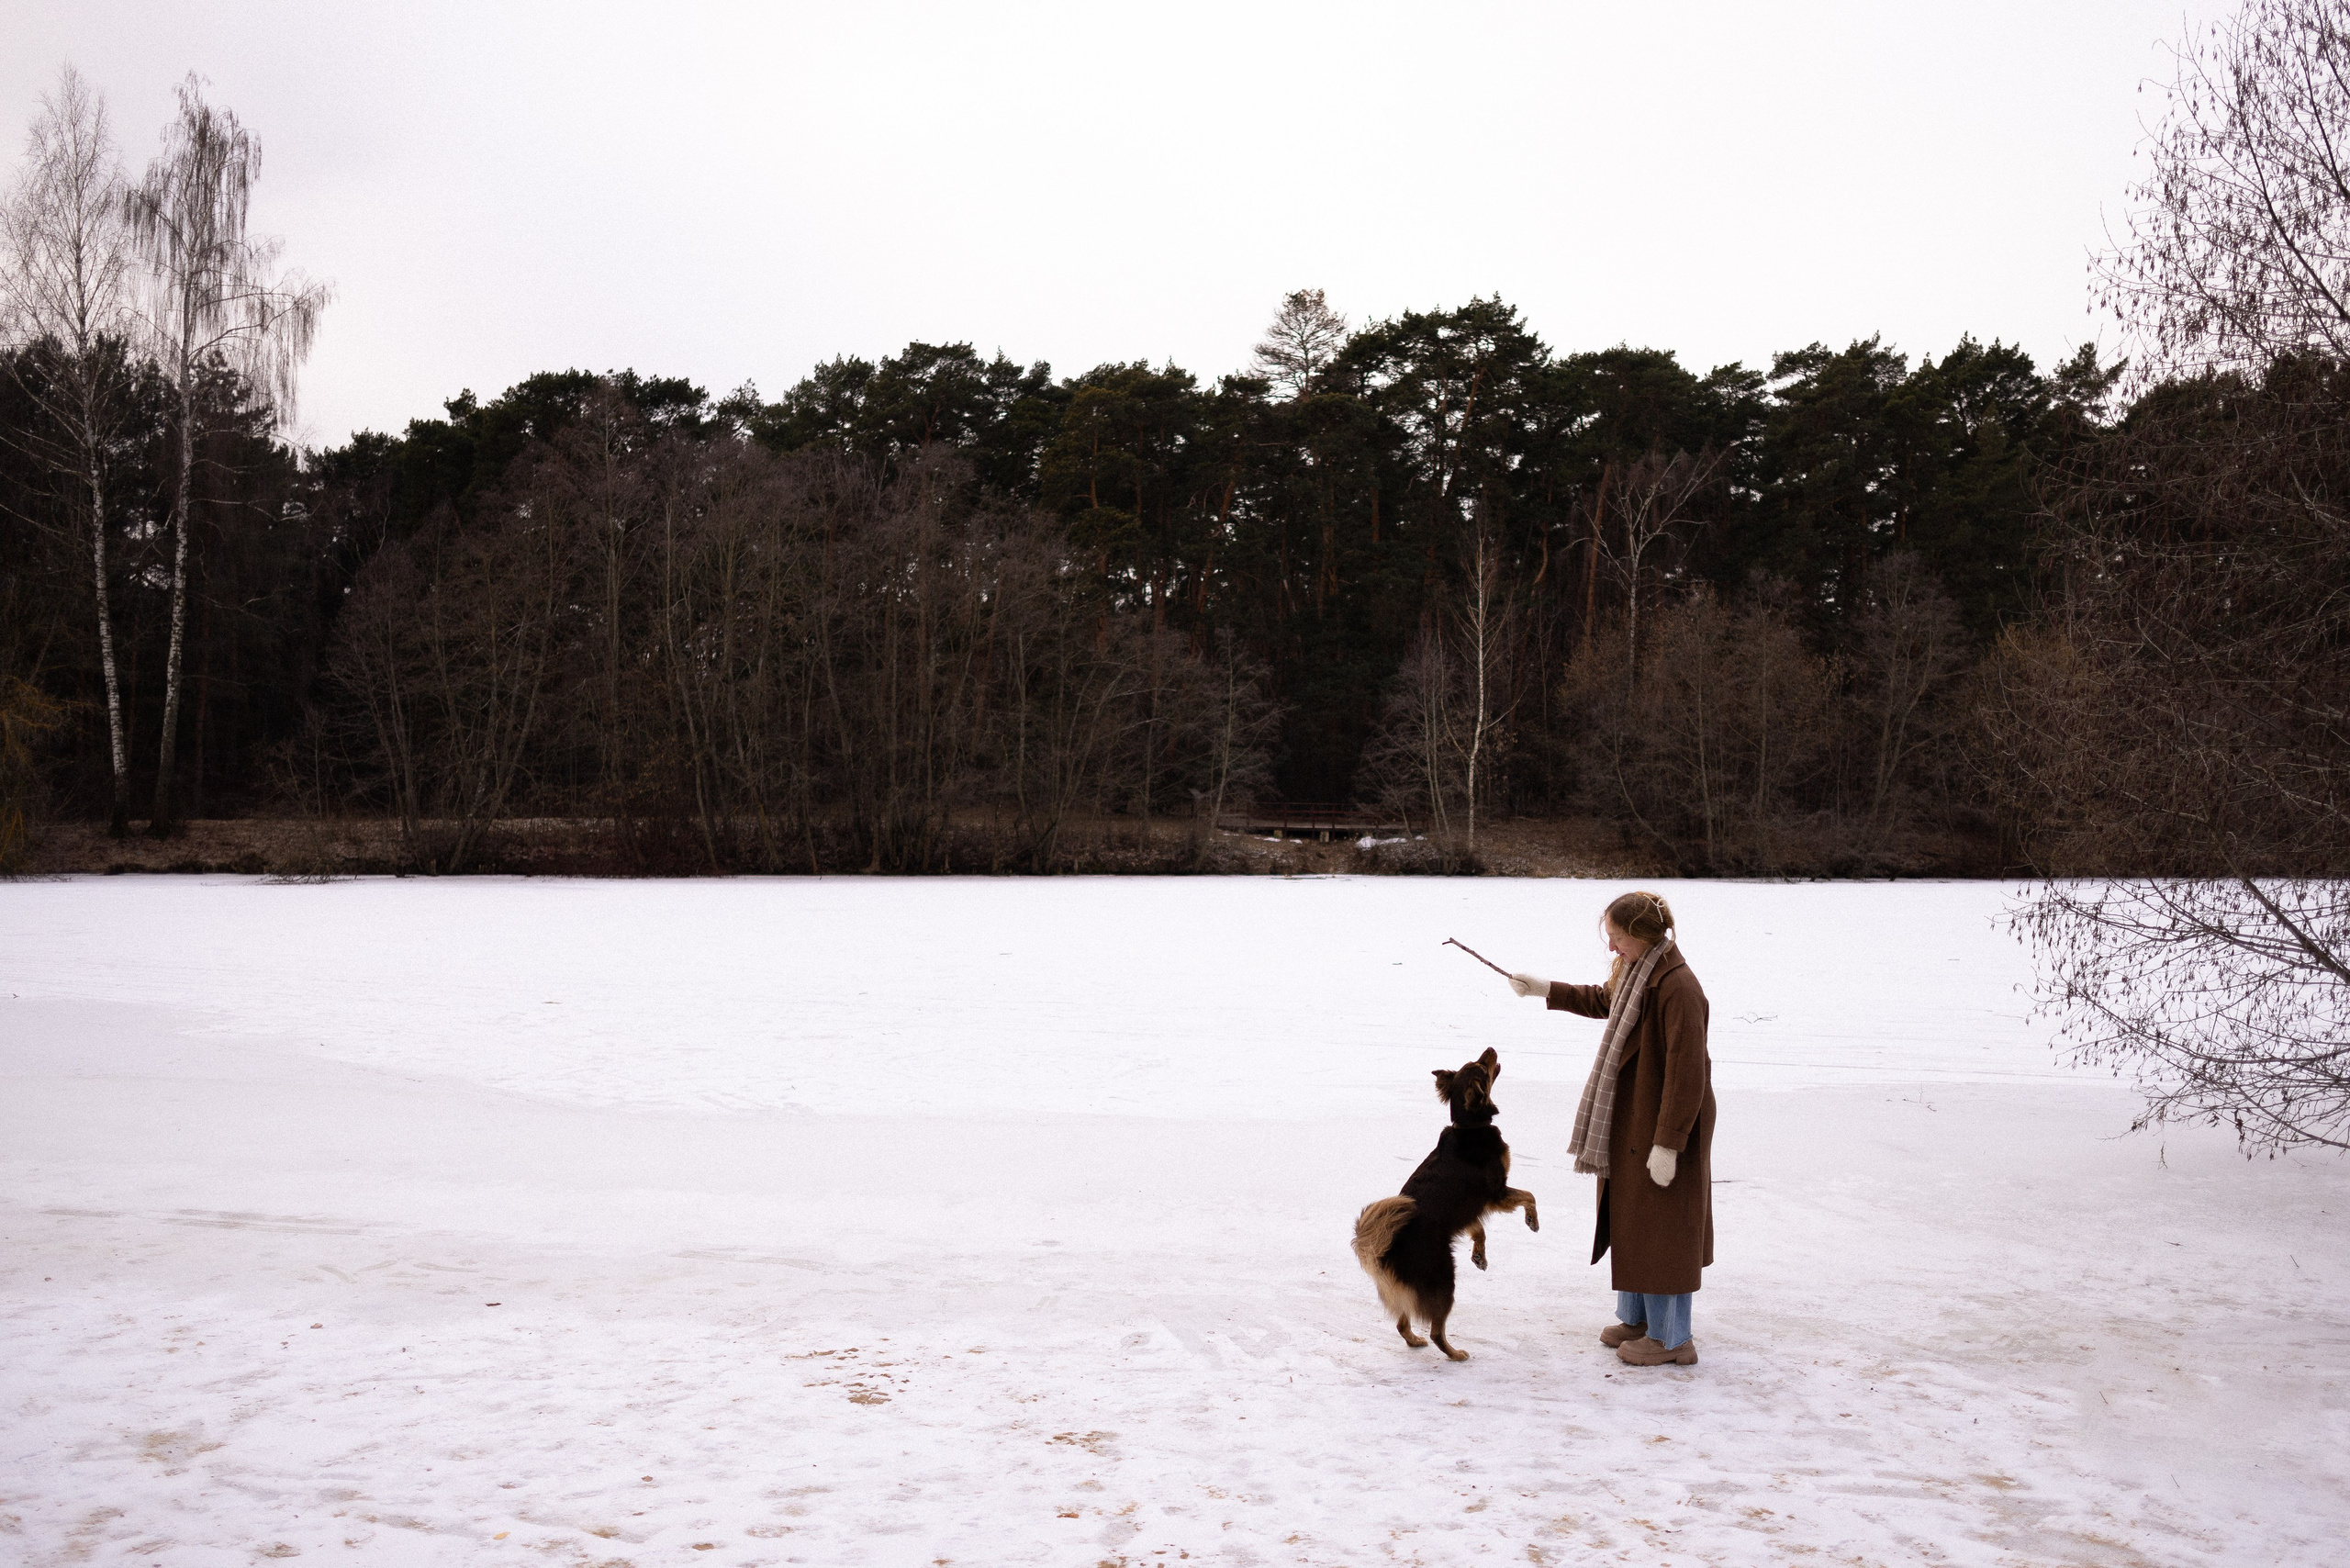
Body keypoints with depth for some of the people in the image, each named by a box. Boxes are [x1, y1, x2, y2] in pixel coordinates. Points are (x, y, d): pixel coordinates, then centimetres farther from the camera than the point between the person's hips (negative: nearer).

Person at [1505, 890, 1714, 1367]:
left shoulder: (1678, 988, -25)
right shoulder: (1634, 972, 5)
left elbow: (1686, 1073, -26)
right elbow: (1603, 1001, 29)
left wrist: (1668, 1144, -24)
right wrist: (1544, 989, 28)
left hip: (1662, 1126, -10)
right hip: (1630, 1121, 10)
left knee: (1660, 1230, 0)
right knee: (1627, 1218, 18)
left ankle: (1671, 1338, 12)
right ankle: (1638, 1318, 33)